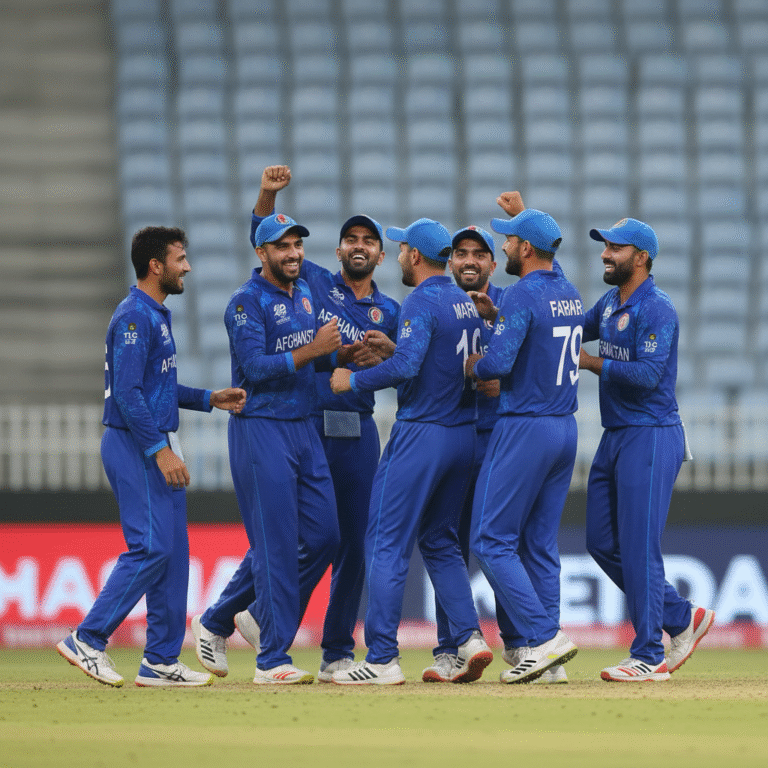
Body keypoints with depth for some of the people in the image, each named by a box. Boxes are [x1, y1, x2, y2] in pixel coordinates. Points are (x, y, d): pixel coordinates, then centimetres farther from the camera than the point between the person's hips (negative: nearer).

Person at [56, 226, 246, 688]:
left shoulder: (158, 315, 17)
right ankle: (89, 640, -8)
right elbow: (127, 392, -22)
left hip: (158, 446, 10)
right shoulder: (135, 316, -15)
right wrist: (160, 451, -26)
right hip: (134, 445, -10)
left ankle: (162, 660, 9)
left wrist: (209, 399, 17)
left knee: (173, 550, 7)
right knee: (151, 546, -14)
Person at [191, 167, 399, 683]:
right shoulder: (313, 282, 8)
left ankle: (338, 655, 10)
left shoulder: (388, 311, 16)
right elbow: (264, 236, 3)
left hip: (358, 432, 4)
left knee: (353, 542, 3)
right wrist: (268, 194, -14)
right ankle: (216, 623, 8)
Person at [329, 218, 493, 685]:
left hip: (421, 433, -9)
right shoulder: (468, 303, 12)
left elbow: (406, 365, -27)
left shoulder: (422, 302, -14)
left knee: (387, 544, -4)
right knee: (440, 542, 19)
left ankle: (382, 660, -7)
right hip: (466, 433, 9)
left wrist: (353, 380, -13)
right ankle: (470, 636, 4)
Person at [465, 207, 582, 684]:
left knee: (491, 540, -3)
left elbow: (498, 362, -22)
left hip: (525, 429, -8)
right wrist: (493, 313, 19)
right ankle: (535, 649, 8)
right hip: (566, 427, 8)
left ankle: (543, 636, -12)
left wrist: (474, 365, -2)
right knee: (540, 544, 10)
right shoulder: (571, 295, 11)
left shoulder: (522, 294, -15)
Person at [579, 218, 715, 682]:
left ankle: (649, 657, -2)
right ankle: (682, 618, 22)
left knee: (639, 546, -8)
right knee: (602, 541, 10)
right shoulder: (610, 304, 13)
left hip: (651, 436, -10)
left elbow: (648, 375, -23)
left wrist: (593, 363, -16)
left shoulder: (657, 310, -15)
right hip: (615, 436, 10)